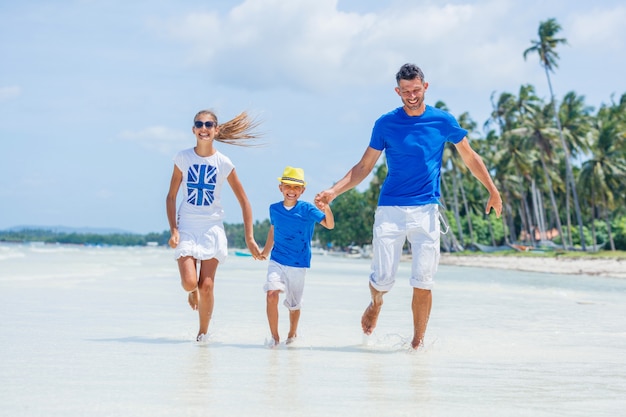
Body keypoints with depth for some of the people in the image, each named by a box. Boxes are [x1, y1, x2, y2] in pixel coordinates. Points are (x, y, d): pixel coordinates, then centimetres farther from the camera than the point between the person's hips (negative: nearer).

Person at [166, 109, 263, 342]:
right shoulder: (183, 158, -1)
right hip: (187, 227, 0)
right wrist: (173, 230, -8)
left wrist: (249, 238, -1)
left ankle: (203, 334, 15)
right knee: (189, 283, -15)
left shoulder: (224, 164, -3)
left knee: (207, 286, -6)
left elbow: (244, 202, 3)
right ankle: (192, 292, 23)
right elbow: (171, 196, 3)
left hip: (212, 228, 0)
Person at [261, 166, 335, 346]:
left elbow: (329, 225, -18)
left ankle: (292, 335, 39)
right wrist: (266, 250, 32)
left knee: (294, 304, 11)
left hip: (298, 264, -1)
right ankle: (274, 336, -10)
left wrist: (327, 210, -38)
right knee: (271, 294, -22)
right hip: (277, 261, 1)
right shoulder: (274, 209, 2)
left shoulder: (307, 209, -9)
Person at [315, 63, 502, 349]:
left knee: (423, 282, -7)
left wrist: (493, 192, 13)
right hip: (389, 210, 0)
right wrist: (334, 191, -4)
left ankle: (418, 341, 8)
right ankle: (376, 304, 32)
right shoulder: (385, 123, 4)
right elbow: (364, 167, 8)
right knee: (383, 279, -4)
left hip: (426, 210, 0)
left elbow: (470, 157, 15)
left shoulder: (442, 121, 5)